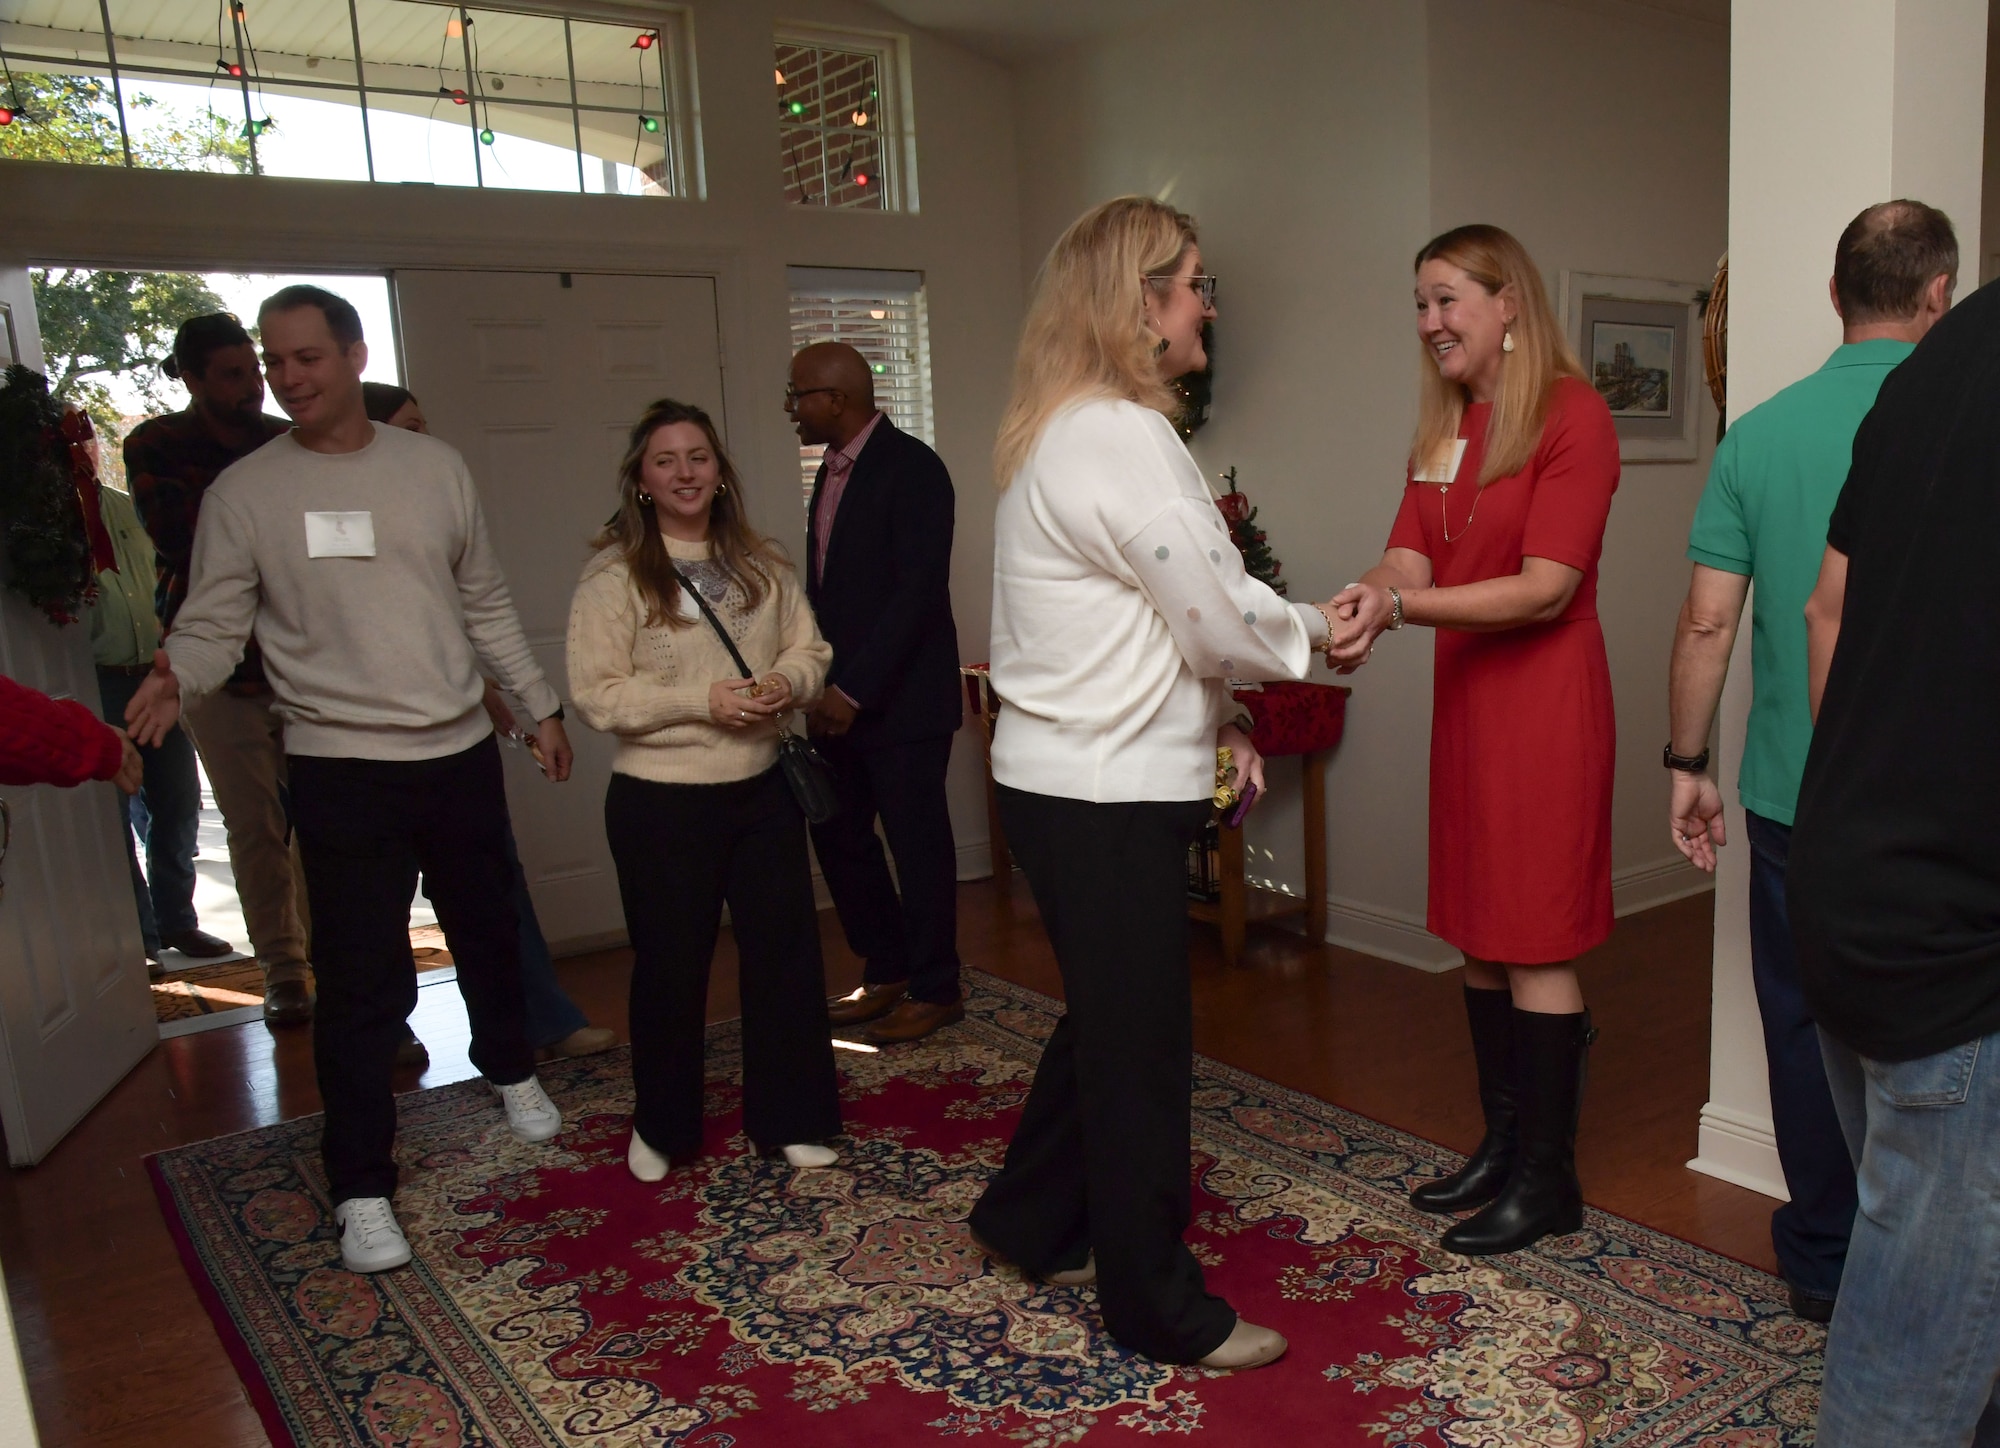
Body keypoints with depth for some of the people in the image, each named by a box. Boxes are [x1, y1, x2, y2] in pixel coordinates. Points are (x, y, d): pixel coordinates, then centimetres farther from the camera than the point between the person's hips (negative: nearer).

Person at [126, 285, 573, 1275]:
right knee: (363, 984, -2)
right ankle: (361, 1188, 12)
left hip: (460, 751, 3)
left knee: (487, 933, 21)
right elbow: (214, 625, -7)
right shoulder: (244, 493, -4)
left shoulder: (435, 468, 3)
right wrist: (173, 676, -28)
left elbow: (485, 606, 10)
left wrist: (540, 703, 11)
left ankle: (509, 1069, 47)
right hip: (342, 770, -3)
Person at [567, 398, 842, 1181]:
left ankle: (789, 1118, 26)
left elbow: (810, 650, 9)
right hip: (661, 801, -4)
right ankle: (662, 1127, 31)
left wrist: (785, 683, -13)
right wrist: (702, 701, -20)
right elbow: (597, 695, -13)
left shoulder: (760, 564, 6)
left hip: (762, 789, 4)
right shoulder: (613, 574, -7)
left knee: (785, 953, 8)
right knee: (671, 967, 9)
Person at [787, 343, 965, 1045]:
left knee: (918, 842, 2)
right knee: (838, 833, 13)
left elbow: (918, 591, -20)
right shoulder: (833, 469, 13)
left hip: (901, 696, -8)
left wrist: (855, 690, -21)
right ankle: (886, 972, 29)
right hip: (841, 698, 8)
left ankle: (935, 990, 18)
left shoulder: (912, 467, -13)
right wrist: (821, 683, 6)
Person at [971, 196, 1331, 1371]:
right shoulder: (1123, 438, -19)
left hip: (1081, 775, 10)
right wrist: (1311, 631, 5)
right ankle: (1162, 1309, 21)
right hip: (1106, 794, -10)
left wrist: (1217, 714, 9)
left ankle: (1033, 1222, 40)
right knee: (1141, 1044, 4)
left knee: (1108, 1014, 23)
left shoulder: (1065, 432, 13)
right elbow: (1222, 620, -15)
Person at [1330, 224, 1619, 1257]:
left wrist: (1401, 605, -27)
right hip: (1464, 699, 8)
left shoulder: (1572, 416, -10)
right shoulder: (1442, 427, 14)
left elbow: (1546, 589, -17)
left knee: (1535, 947, -1)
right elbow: (1409, 556, 2)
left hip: (1542, 706, -7)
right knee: (1479, 938, 14)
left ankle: (1548, 1181, 14)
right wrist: (1364, 603, -21)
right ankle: (1501, 1146, 28)